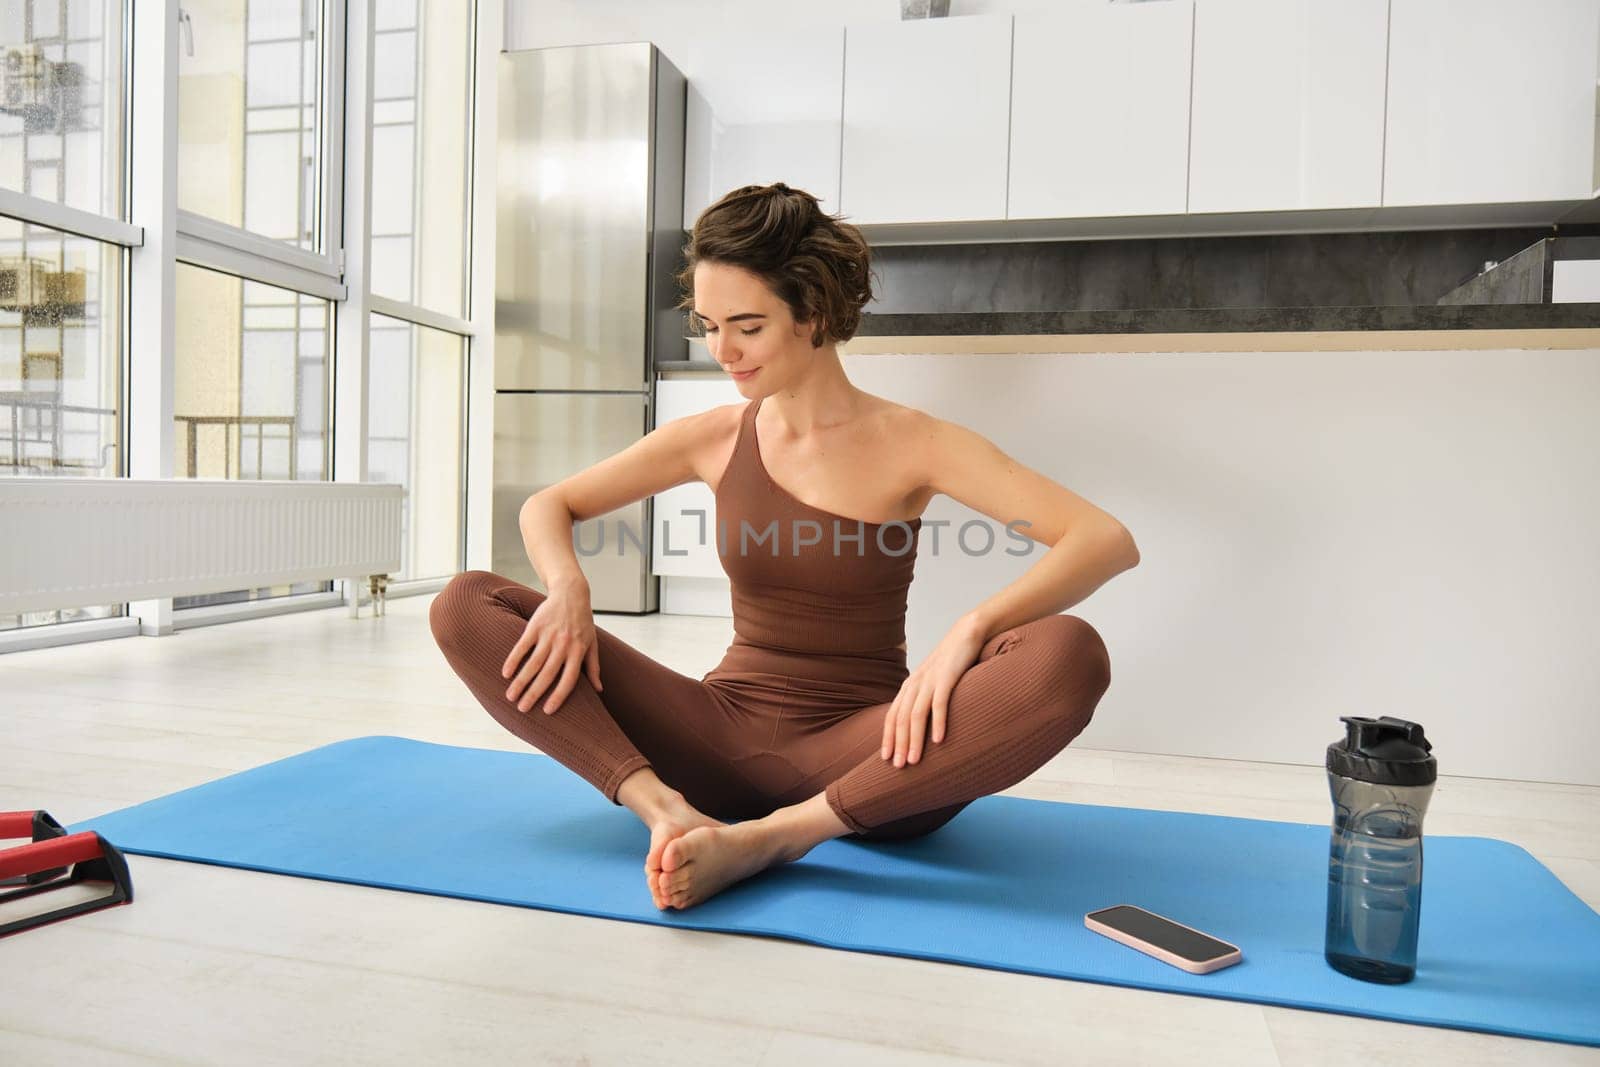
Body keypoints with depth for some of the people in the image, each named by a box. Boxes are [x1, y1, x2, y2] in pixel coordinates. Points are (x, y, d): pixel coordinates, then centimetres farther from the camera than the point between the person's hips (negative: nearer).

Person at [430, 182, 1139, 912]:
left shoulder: (910, 444, -7)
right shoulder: (713, 439, 3)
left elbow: (1108, 540, -15)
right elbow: (548, 506, 12)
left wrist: (972, 628, -32)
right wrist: (568, 589, -10)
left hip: (860, 759, -2)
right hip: (726, 736, 3)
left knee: (1069, 657, -31)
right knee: (466, 607, -9)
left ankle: (770, 837, -30)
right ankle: (665, 808, -27)